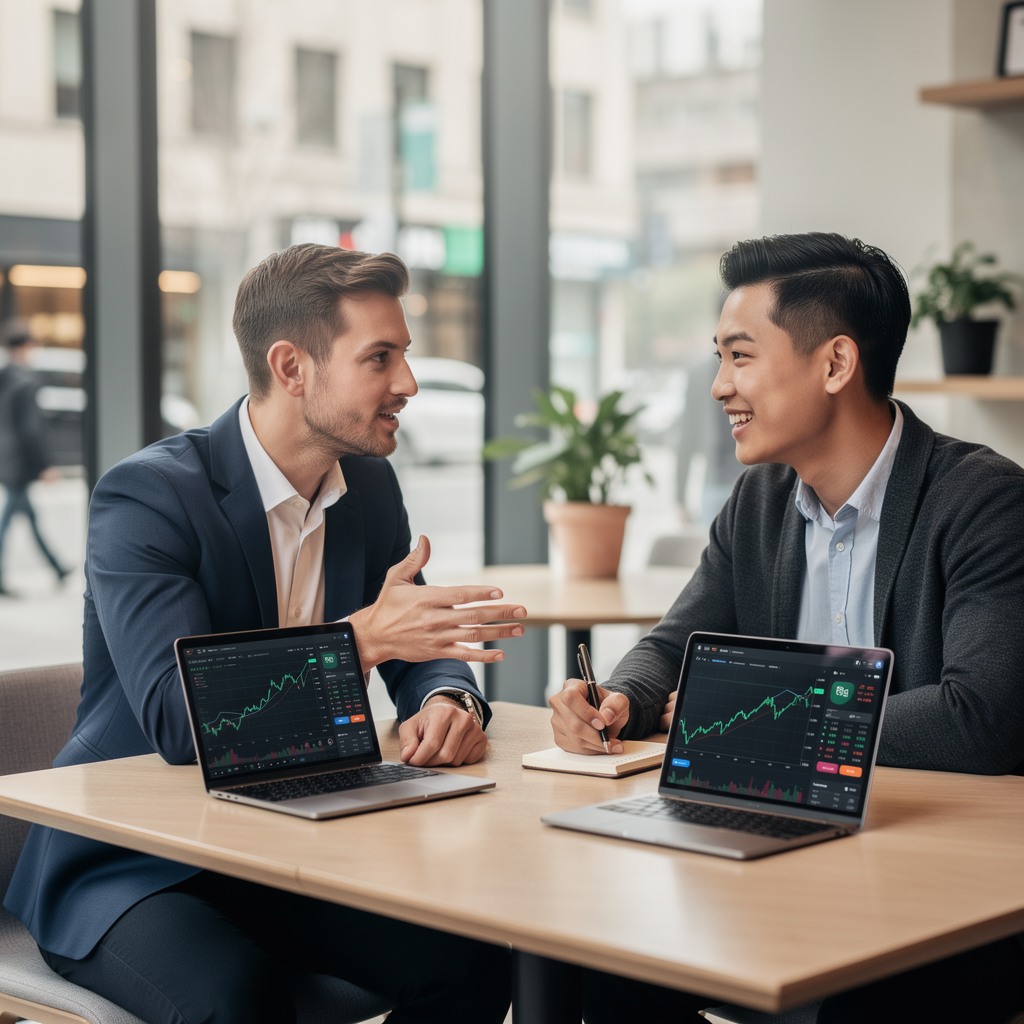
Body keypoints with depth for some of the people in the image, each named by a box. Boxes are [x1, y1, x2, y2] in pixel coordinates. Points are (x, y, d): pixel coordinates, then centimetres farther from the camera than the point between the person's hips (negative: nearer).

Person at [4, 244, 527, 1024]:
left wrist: (447, 700, -16)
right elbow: (178, 721, -28)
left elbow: (417, 649, 9)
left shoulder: (369, 485, 5)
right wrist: (363, 636, -36)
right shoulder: (146, 493, -17)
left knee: (472, 959, -16)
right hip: (130, 867, -6)